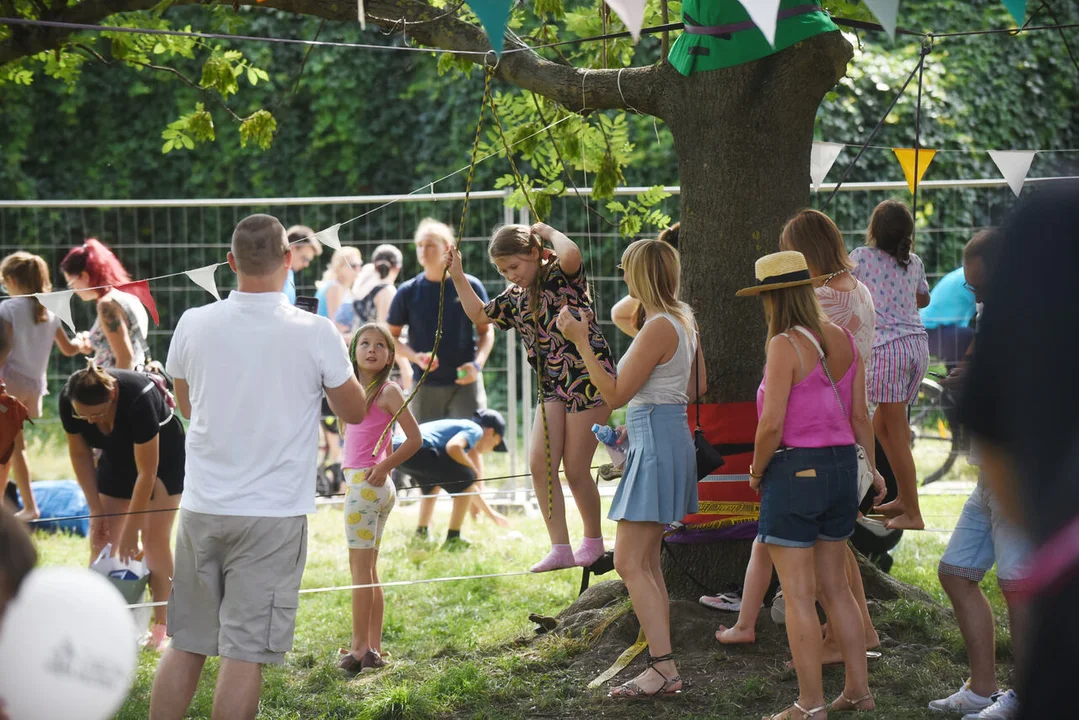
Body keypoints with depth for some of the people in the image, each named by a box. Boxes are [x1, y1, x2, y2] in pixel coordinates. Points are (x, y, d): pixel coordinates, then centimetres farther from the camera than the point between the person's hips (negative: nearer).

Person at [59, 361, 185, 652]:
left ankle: (161, 627, -4)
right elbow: (80, 456, -10)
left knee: (154, 538, -10)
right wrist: (96, 510, -11)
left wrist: (130, 529, -27)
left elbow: (147, 473, -33)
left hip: (162, 456, -5)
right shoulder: (68, 401, -26)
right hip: (117, 458, 5)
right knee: (101, 539, -2)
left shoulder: (139, 398, -40)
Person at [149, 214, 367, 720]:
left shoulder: (194, 325, -1)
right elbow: (354, 412, 6)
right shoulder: (315, 334, -9)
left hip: (202, 508, 3)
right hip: (274, 514, -3)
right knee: (245, 653, -1)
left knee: (185, 646, 12)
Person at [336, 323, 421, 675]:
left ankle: (359, 647, -5)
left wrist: (383, 467, -14)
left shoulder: (389, 391, -8)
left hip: (366, 483, -9)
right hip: (357, 482, 9)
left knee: (360, 567, -7)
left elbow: (414, 439, -12)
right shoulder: (357, 391, 14)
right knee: (368, 570, 9)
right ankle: (373, 648, 12)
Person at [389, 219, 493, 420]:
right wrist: (415, 357, -11)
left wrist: (478, 363, -10)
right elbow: (392, 336, 8)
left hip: (465, 383, -1)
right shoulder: (408, 292, 2)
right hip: (425, 387, 1)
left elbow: (486, 330, 8)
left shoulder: (470, 287, 0)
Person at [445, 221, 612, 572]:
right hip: (553, 386, 7)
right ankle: (560, 548, -5)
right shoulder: (515, 297, 11)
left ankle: (593, 541, 18)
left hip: (589, 377, -7)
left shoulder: (561, 276, -10)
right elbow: (480, 314, 28)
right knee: (540, 464, -7)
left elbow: (571, 254, -35)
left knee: (576, 468, -3)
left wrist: (549, 232, -16)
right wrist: (458, 277, 17)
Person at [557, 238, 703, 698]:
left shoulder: (659, 328, -17)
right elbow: (697, 387, 21)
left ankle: (663, 667, -15)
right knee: (647, 564, 13)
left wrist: (580, 341, -14)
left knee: (629, 562, -11)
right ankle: (664, 670, 13)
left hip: (655, 441, -10)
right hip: (672, 433, 10)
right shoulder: (684, 321, 12)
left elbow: (615, 395, -16)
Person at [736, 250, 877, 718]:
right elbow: (861, 417, 9)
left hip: (793, 470, -7)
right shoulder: (843, 341, 6)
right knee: (834, 587, 17)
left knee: (799, 595, -1)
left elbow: (772, 424, -20)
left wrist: (757, 473, -4)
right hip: (841, 467, 7)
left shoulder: (784, 346, -15)